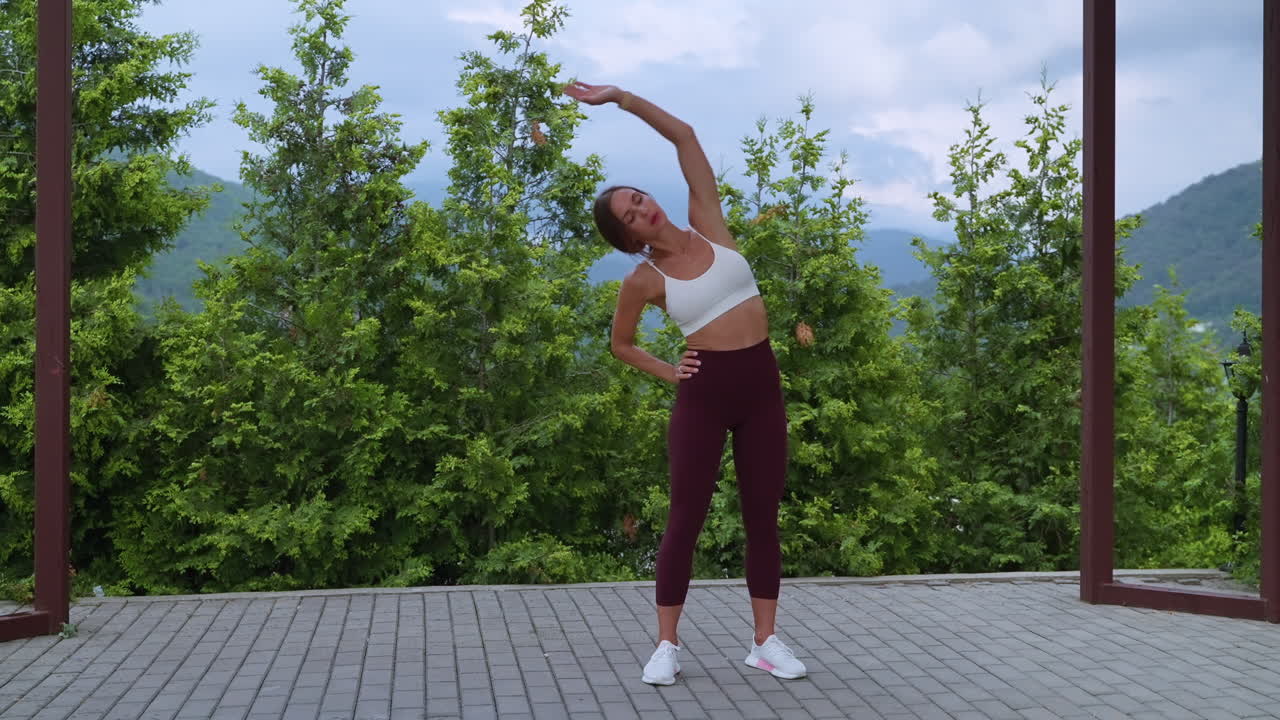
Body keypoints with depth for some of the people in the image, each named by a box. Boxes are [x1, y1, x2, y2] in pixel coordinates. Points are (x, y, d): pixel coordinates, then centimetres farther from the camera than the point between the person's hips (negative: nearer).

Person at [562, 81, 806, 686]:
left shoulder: (706, 224, 2)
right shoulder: (643, 280, -3)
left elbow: (683, 136, 0)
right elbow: (620, 344, 12)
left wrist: (621, 98, -3)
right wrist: (667, 372, 0)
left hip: (761, 384, 3)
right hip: (705, 392, -3)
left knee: (763, 517, 6)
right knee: (687, 518, 0)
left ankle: (765, 642, 14)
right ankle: (667, 645, 9)